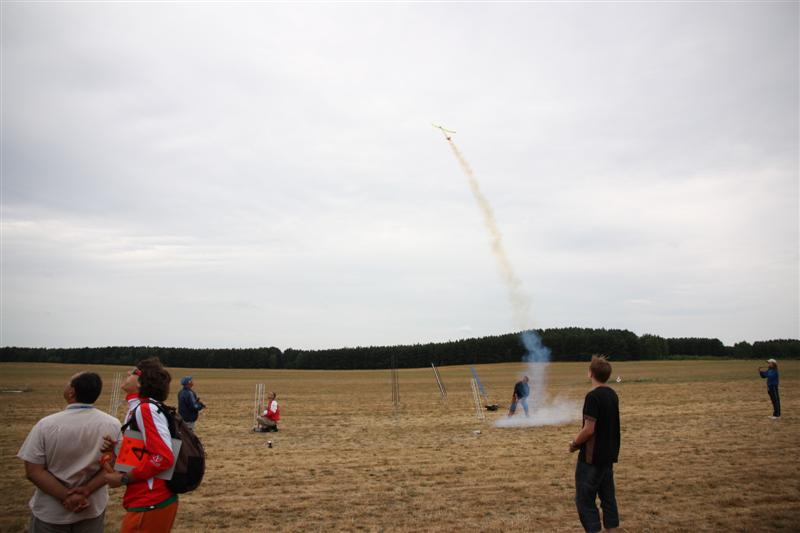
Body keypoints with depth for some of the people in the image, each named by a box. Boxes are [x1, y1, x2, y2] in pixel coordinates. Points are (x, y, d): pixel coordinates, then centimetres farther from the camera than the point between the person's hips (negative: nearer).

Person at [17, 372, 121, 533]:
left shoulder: (46, 425, -16)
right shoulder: (112, 424, -12)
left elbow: (33, 471, -15)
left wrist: (66, 497, -15)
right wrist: (86, 490, -14)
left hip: (51, 513, -1)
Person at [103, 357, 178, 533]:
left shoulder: (145, 409, -18)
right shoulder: (137, 409, 11)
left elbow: (164, 457, -25)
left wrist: (123, 479, -16)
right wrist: (115, 449, -2)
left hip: (150, 505, -9)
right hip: (154, 500, 9)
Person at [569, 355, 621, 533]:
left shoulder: (593, 396, -20)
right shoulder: (612, 394, 6)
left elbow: (589, 429, -22)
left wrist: (574, 444, -6)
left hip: (592, 457, -8)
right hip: (609, 455, 8)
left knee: (584, 500, 0)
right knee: (608, 497, 15)